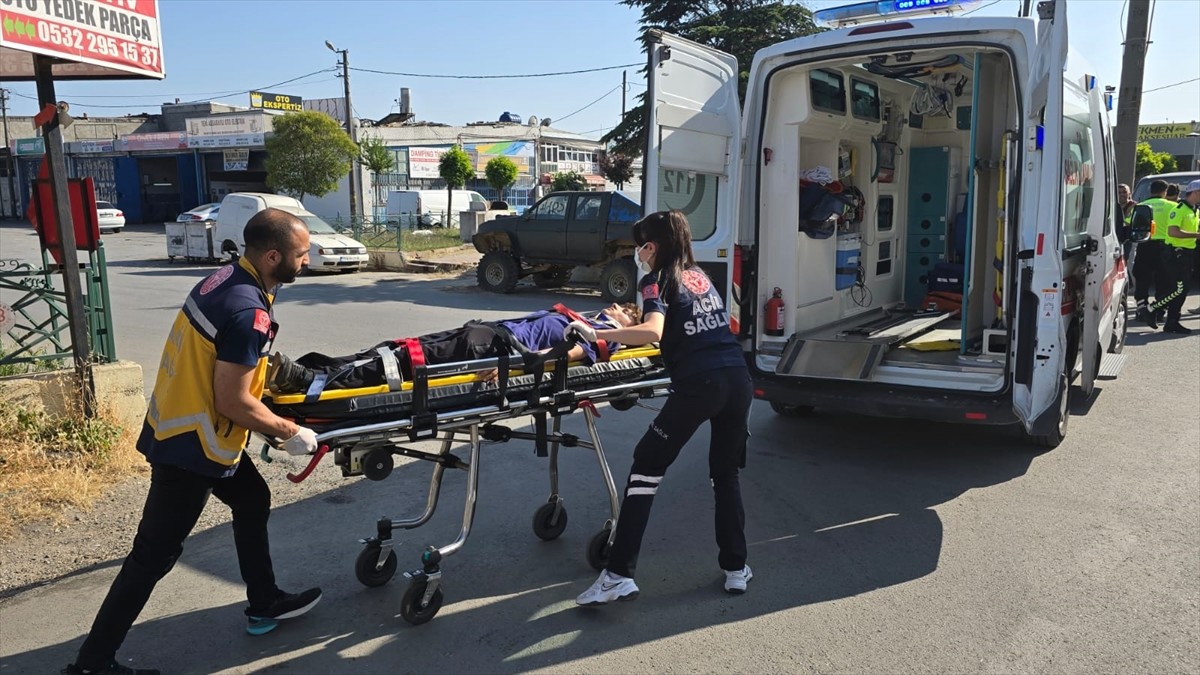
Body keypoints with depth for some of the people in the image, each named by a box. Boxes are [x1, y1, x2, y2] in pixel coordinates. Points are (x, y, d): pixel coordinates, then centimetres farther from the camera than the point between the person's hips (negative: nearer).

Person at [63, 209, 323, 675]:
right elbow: (232, 402, -23)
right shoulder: (249, 311, -26)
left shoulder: (225, 278, 2)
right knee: (156, 552, 2)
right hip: (191, 444, -10)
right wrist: (290, 433, -11)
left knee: (252, 501, 22)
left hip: (177, 424, 10)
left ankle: (264, 604, 36)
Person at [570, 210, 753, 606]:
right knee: (726, 473, 21)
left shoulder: (656, 281, 2)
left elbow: (653, 332, -17)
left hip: (699, 385, -6)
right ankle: (736, 569, 25)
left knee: (647, 467, 4)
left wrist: (597, 334, -13)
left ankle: (619, 576, 2)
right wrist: (631, 324, 41)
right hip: (739, 380, 7)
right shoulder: (700, 276, 22)